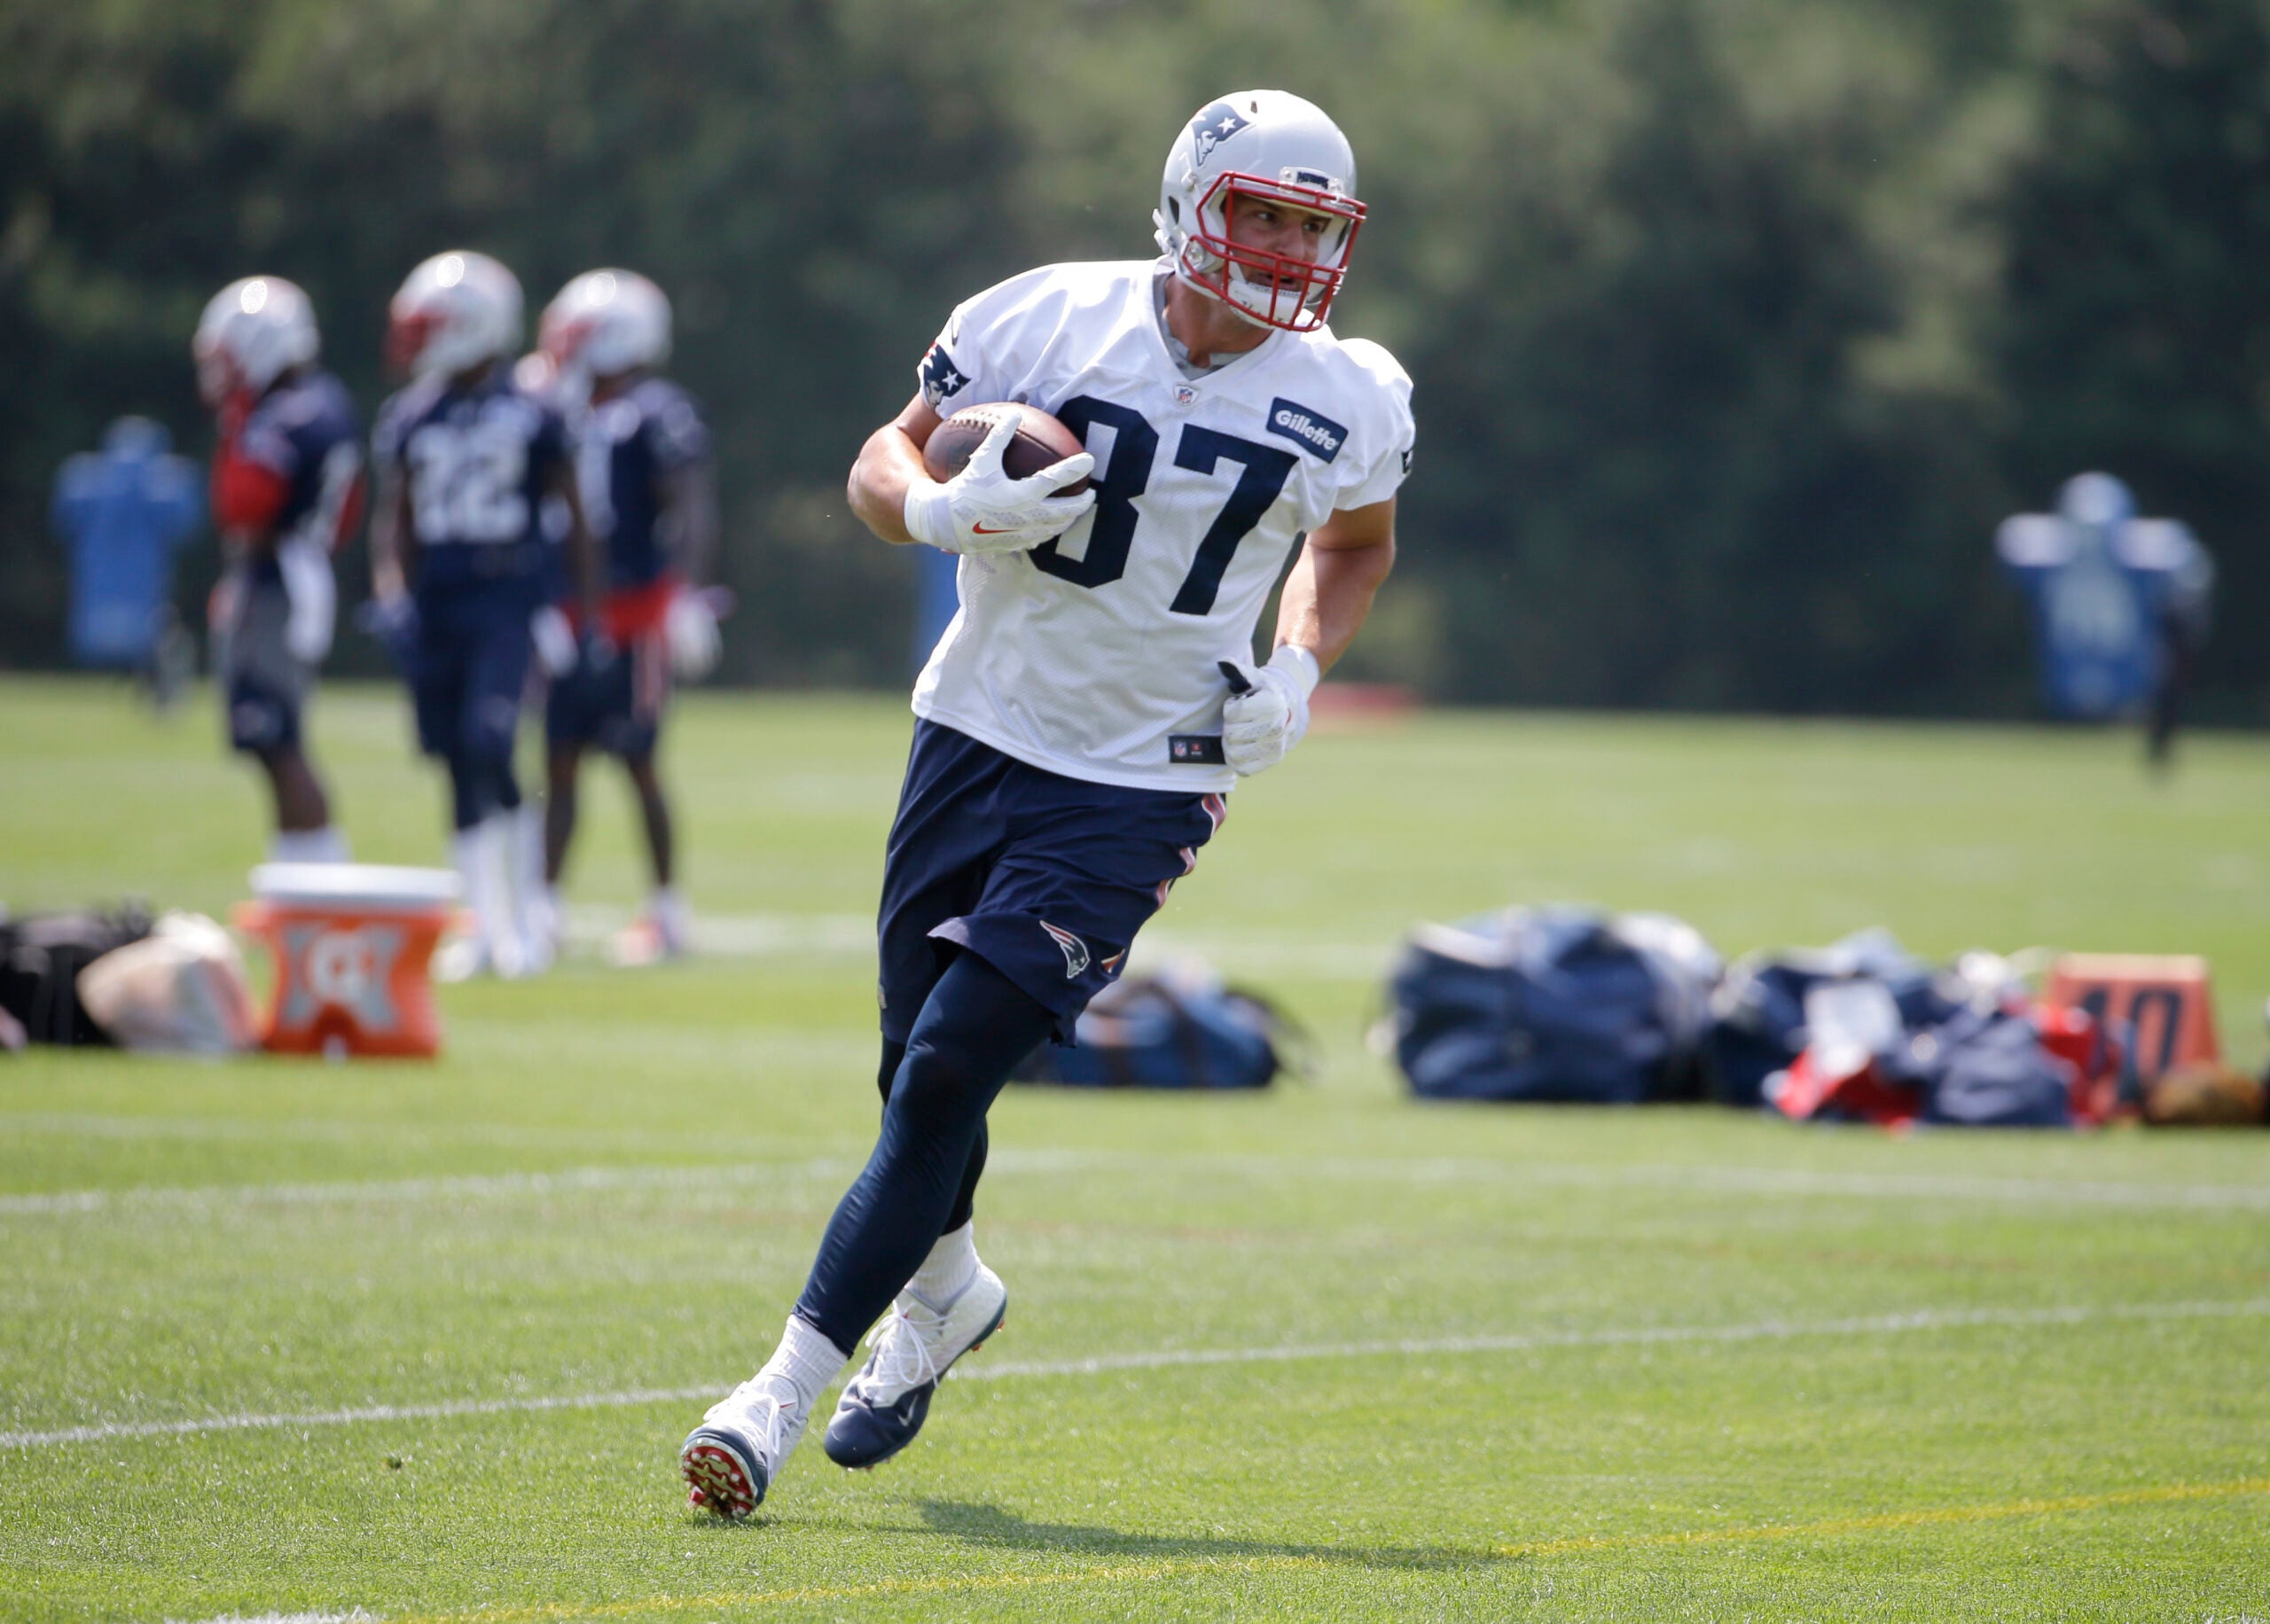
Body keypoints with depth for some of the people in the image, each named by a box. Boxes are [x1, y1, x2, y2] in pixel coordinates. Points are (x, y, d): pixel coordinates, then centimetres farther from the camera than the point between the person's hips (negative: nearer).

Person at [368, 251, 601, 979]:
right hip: (433, 604, 4)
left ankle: (527, 911, -7)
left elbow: (574, 520, 4)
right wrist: (393, 594, -2)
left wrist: (590, 615, 3)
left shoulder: (530, 416, -2)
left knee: (489, 747, -19)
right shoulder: (408, 418, 8)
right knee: (458, 765, 6)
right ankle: (486, 925, 15)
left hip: (506, 599, -4)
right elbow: (393, 519, 13)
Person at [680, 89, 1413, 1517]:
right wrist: (947, 511, -21)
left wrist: (1300, 667, -3)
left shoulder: (1345, 403, -6)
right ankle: (946, 1290, 45)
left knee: (947, 1076, -12)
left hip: (1140, 787, -2)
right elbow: (884, 463, 2)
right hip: (983, 736, 2)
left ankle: (784, 1394, -8)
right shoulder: (1048, 322, -9)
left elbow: (1359, 544, 16)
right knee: (917, 1067, 12)